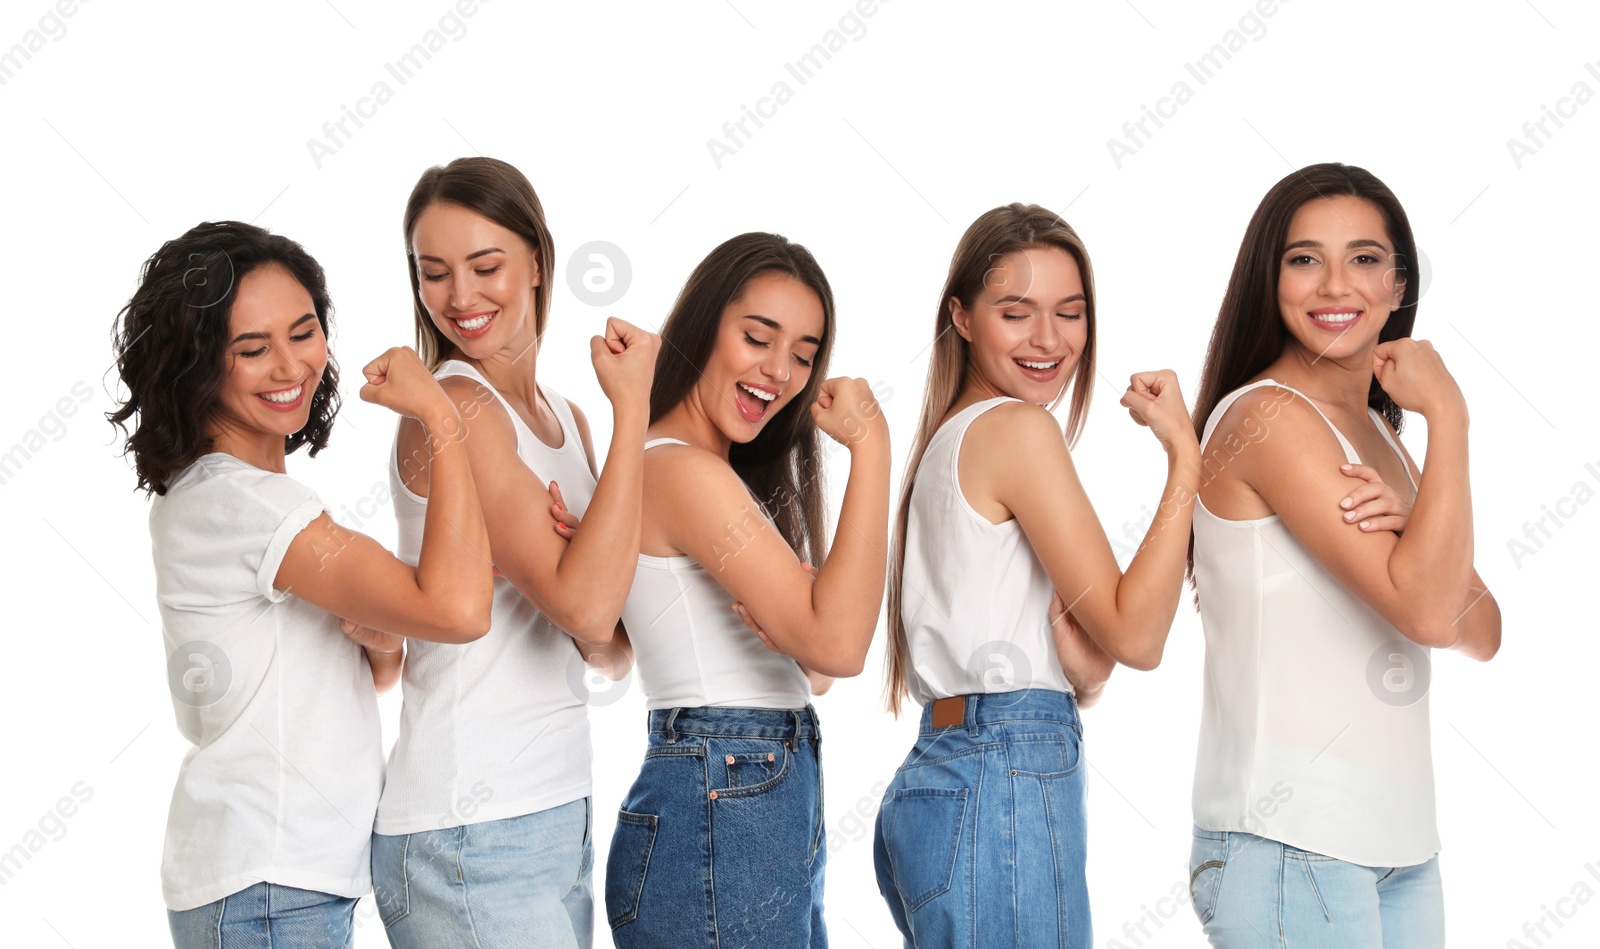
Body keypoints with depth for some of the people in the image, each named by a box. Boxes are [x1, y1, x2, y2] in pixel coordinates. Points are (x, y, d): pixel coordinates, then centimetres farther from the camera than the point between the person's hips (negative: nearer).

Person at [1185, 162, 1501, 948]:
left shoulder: (1376, 430, 16)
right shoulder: (1268, 416, -11)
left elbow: (1479, 634, 7)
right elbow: (1425, 611, -20)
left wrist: (1409, 529, -12)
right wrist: (1447, 414, -15)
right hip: (1289, 845, -8)